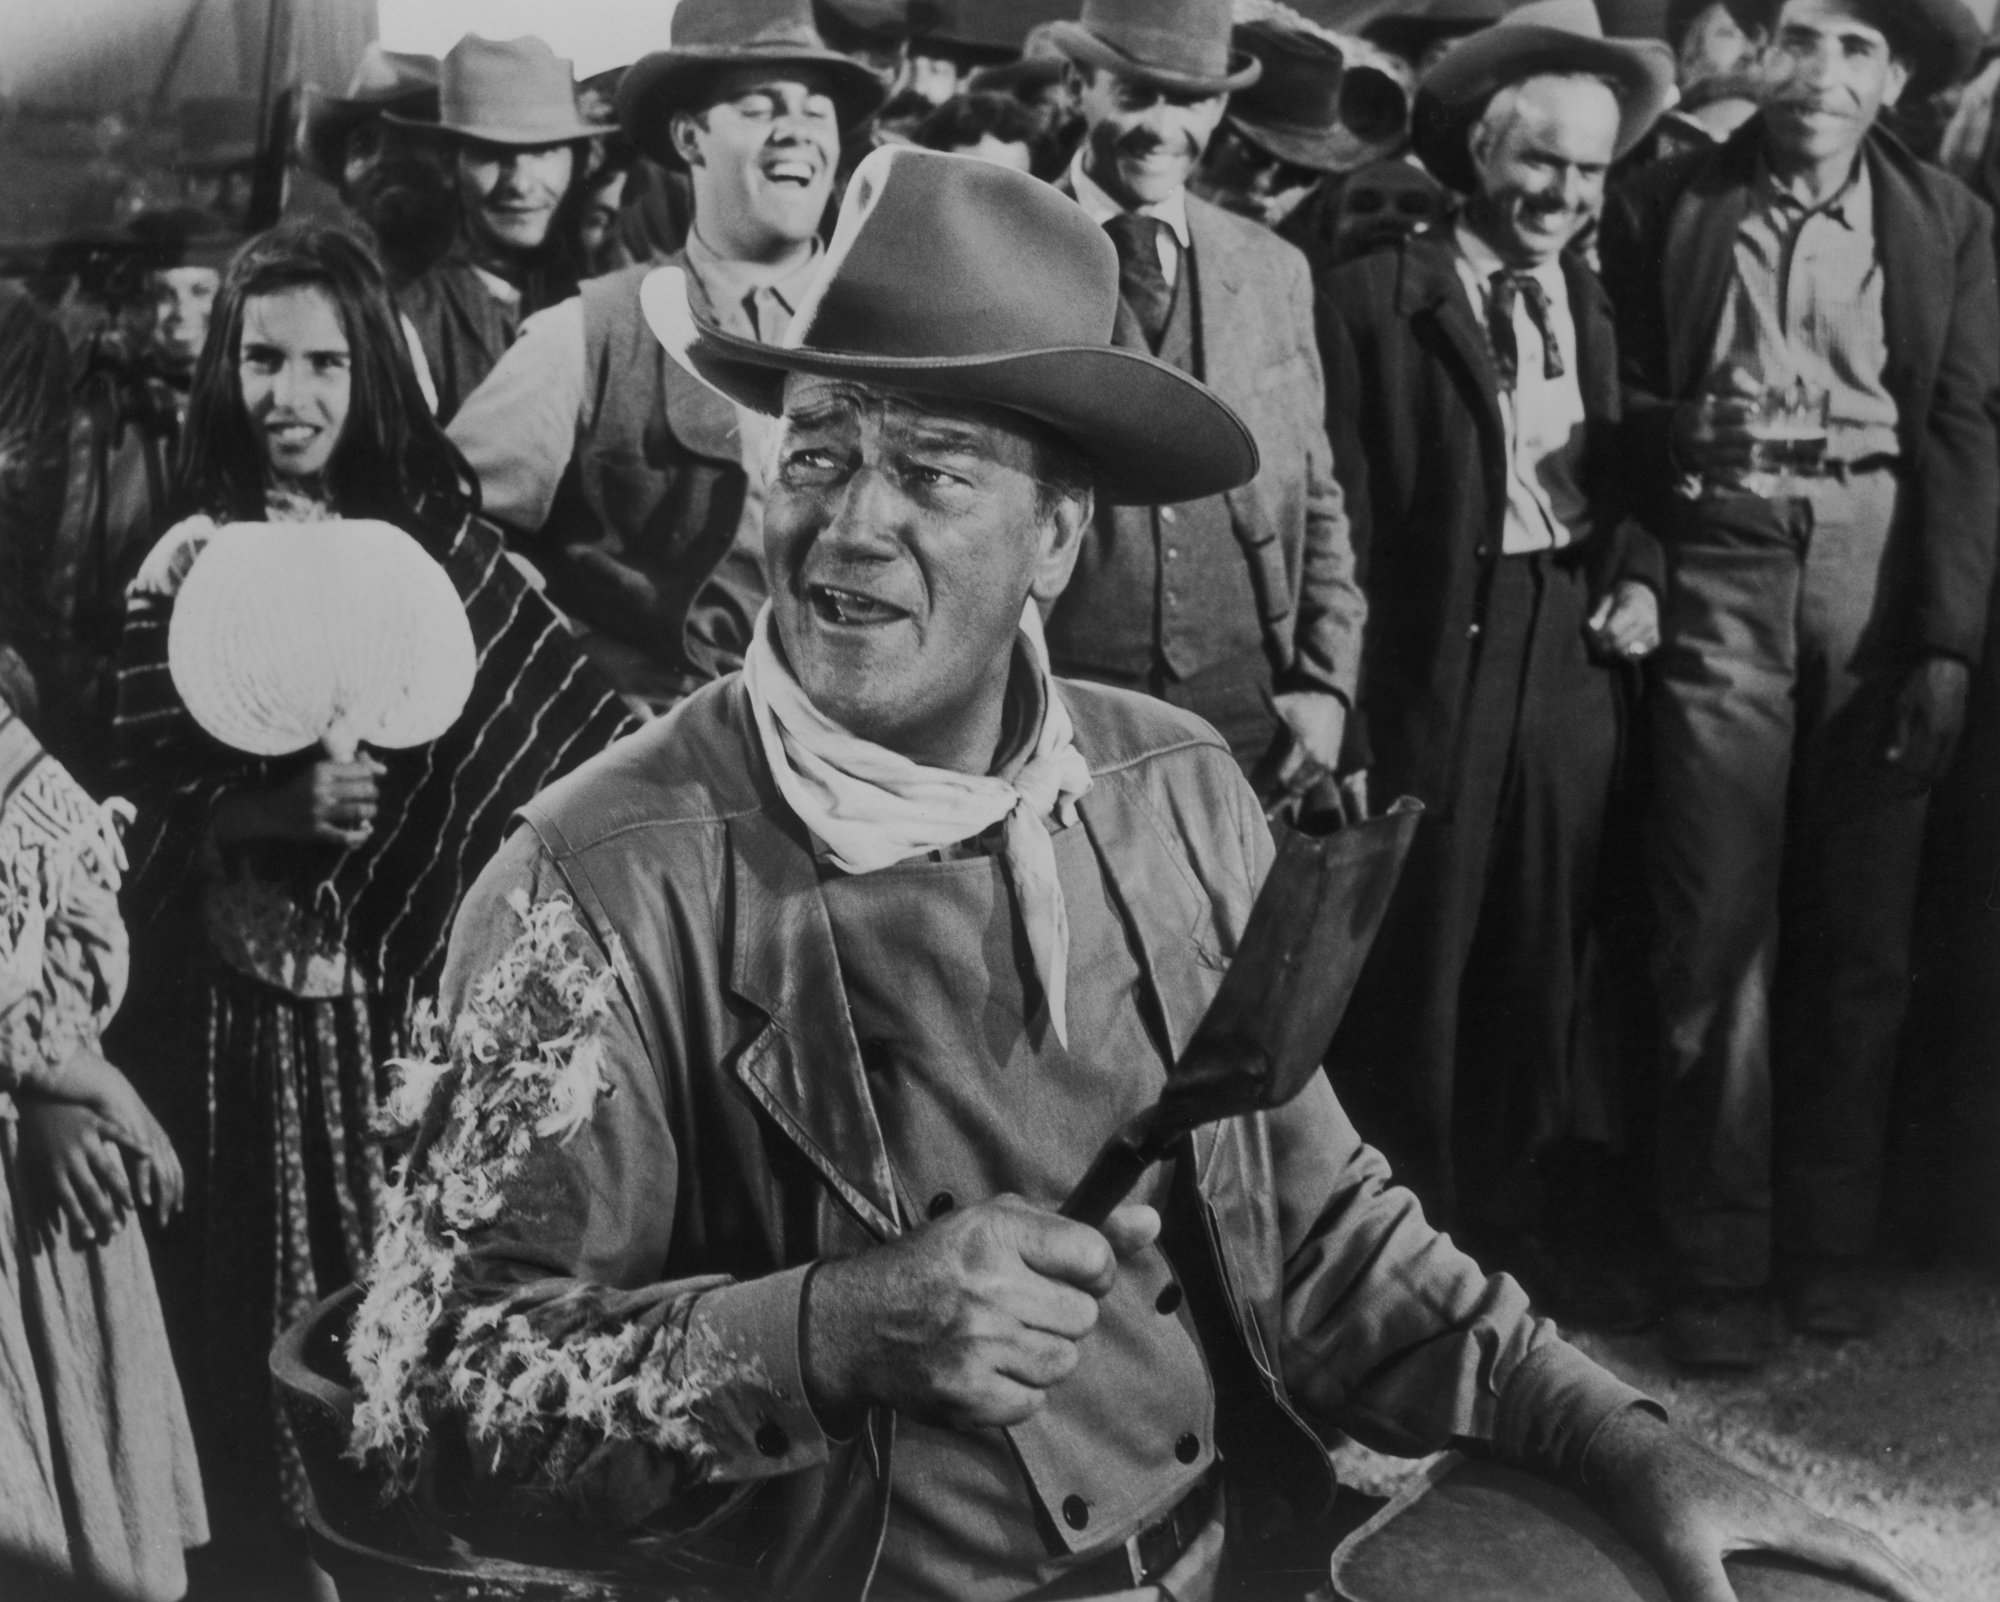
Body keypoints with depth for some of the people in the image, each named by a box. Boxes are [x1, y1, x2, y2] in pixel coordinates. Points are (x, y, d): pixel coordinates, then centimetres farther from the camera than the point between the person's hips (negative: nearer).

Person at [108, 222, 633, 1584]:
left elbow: (559, 720, 6)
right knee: (317, 1291, 7)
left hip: (449, 973, 2)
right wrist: (281, 807, -21)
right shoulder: (191, 567, -4)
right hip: (283, 987, -2)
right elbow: (150, 811, -6)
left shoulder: (439, 529, 2)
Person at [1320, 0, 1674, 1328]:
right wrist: (1345, 677, -14)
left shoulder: (1597, 307, 13)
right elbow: (1347, 506, -9)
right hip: (1435, 657, -5)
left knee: (1544, 956, 13)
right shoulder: (1381, 296, -5)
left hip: (1576, 659, 5)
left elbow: (1627, 486, 18)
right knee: (1414, 957, 4)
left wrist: (1637, 576, -2)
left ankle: (1512, 1213, 27)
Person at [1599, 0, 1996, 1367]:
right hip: (1722, 563, -1)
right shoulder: (1666, 206, 8)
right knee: (1719, 920, -3)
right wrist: (1680, 433, -8)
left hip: (1880, 565, 1)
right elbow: (1617, 399, 13)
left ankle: (1833, 1239, 19)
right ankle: (1721, 1257, 7)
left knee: (1863, 928, 6)